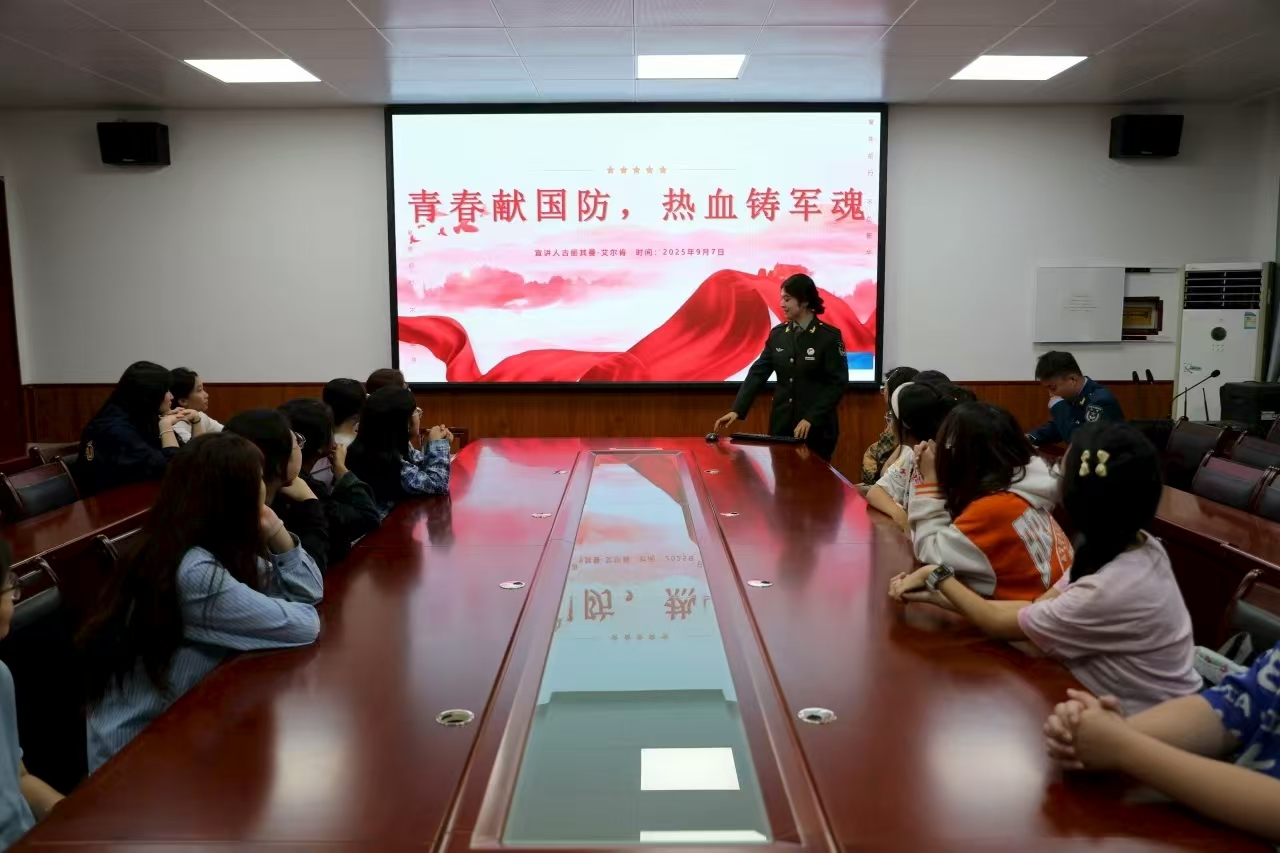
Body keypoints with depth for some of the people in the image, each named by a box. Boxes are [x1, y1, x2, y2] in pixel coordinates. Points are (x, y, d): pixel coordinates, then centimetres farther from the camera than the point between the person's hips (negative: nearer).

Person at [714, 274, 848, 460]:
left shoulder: (829, 336, -9)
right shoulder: (778, 334, 5)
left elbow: (838, 383, -12)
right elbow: (758, 373, 2)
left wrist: (810, 419, -19)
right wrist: (737, 410, -8)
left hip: (816, 427, -4)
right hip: (781, 424, 4)